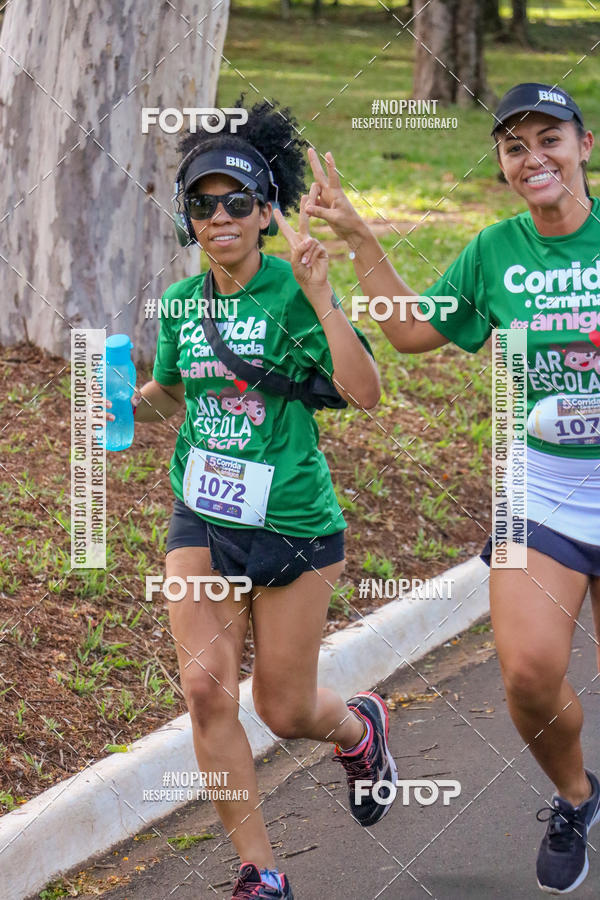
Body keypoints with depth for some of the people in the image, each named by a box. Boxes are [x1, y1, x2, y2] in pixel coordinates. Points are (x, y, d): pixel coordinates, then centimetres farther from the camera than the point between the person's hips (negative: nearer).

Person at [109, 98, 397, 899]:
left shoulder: (293, 291, -10)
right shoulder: (182, 303, 5)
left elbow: (364, 394, -22)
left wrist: (318, 296, -29)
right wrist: (125, 404, 1)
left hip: (293, 523, -4)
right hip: (202, 519, 4)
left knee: (284, 711, 5)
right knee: (206, 683, -14)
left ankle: (360, 727, 44)